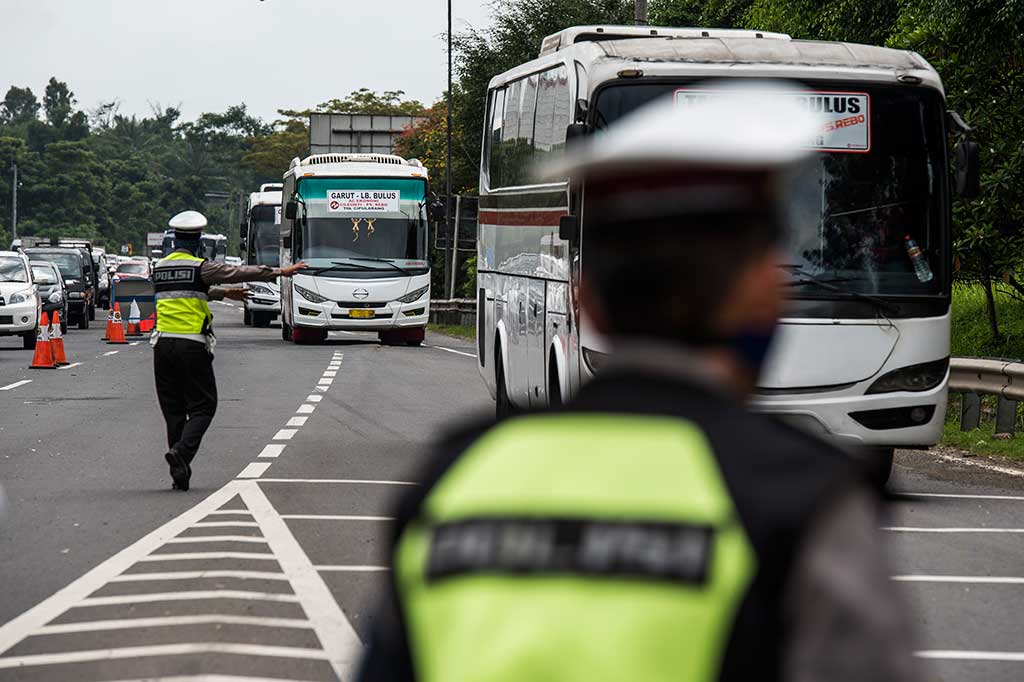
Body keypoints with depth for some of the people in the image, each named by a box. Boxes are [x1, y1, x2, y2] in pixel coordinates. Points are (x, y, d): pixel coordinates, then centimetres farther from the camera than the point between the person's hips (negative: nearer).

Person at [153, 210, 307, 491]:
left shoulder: (160, 267, 12)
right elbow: (240, 273, -6)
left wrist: (222, 293, 39)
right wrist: (279, 272, 1)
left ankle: (180, 474, 7)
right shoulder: (200, 267, -7)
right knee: (202, 406, 4)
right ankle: (182, 450, -20)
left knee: (173, 408, 10)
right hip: (192, 346, -5)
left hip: (163, 344, 5)